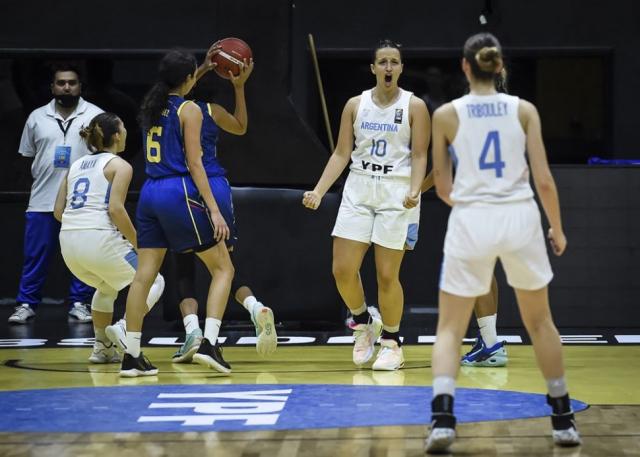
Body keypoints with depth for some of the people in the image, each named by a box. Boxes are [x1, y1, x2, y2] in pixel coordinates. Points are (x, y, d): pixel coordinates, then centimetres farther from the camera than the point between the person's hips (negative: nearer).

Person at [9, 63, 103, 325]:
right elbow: (27, 155, 17)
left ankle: (79, 303, 10)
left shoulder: (95, 115, 3)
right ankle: (26, 304, 9)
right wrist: (40, 174, 8)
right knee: (36, 255, 3)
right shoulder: (37, 117, 10)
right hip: (42, 200, 2)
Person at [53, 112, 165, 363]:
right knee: (154, 282, 11)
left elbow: (58, 211, 16)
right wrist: (136, 243, -3)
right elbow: (116, 209, -12)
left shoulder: (77, 165, 20)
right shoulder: (120, 165, 2)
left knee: (106, 288, 33)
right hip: (99, 239, -6)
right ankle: (124, 327, -11)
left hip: (68, 241, 7)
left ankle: (102, 347, 26)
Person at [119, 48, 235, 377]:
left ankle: (132, 356, 4)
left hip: (150, 193, 7)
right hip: (180, 193, -6)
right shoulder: (189, 110, -6)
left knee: (144, 275, 6)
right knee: (223, 268, 5)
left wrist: (205, 67, 44)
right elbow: (194, 163, -11)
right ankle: (209, 344, -9)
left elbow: (174, 90, 39)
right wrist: (214, 210, -11)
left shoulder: (151, 105, 13)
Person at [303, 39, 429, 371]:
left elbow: (419, 156, -4)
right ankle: (363, 324, 24)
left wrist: (414, 191, -21)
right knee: (343, 270, -3)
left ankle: (391, 343, 14)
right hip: (358, 190, 3)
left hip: (397, 193, -3)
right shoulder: (356, 105, 7)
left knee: (387, 275, -3)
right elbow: (341, 154, 7)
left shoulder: (414, 107, -1)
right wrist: (319, 191, -3)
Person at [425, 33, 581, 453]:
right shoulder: (524, 110, 3)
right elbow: (544, 180, 0)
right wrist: (558, 228, 15)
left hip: (470, 223, -1)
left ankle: (442, 418, -17)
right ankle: (563, 420, 25)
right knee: (540, 322, 19)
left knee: (450, 328, 5)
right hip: (521, 218, 1)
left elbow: (443, 188, 7)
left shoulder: (446, 115, 1)